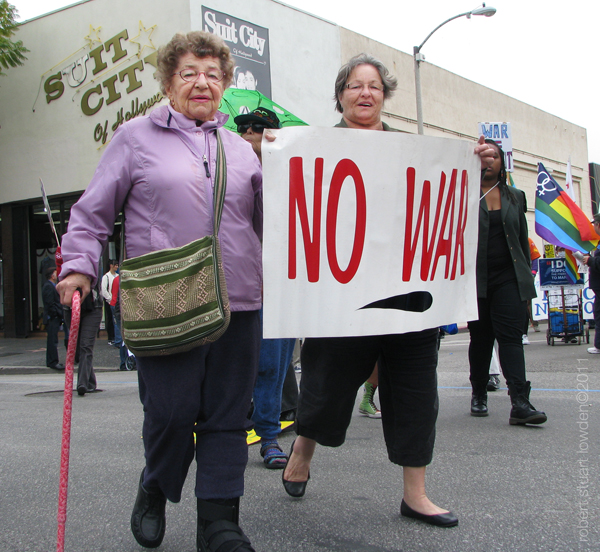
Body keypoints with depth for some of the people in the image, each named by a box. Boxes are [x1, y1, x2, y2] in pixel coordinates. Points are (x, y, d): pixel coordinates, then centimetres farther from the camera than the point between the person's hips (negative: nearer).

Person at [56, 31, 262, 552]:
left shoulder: (241, 149, 19)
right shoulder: (137, 137, 8)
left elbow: (265, 222, 23)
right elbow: (93, 211, 6)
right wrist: (80, 265, -5)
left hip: (236, 303, 4)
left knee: (227, 415, 4)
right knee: (171, 411, -4)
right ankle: (154, 491, 26)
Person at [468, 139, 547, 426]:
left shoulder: (515, 196, 14)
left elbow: (522, 239, 16)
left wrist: (527, 278, 14)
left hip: (509, 278, 1)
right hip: (476, 278, -1)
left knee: (511, 335, -9)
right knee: (480, 337, 7)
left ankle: (520, 402, -17)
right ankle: (479, 394, 24)